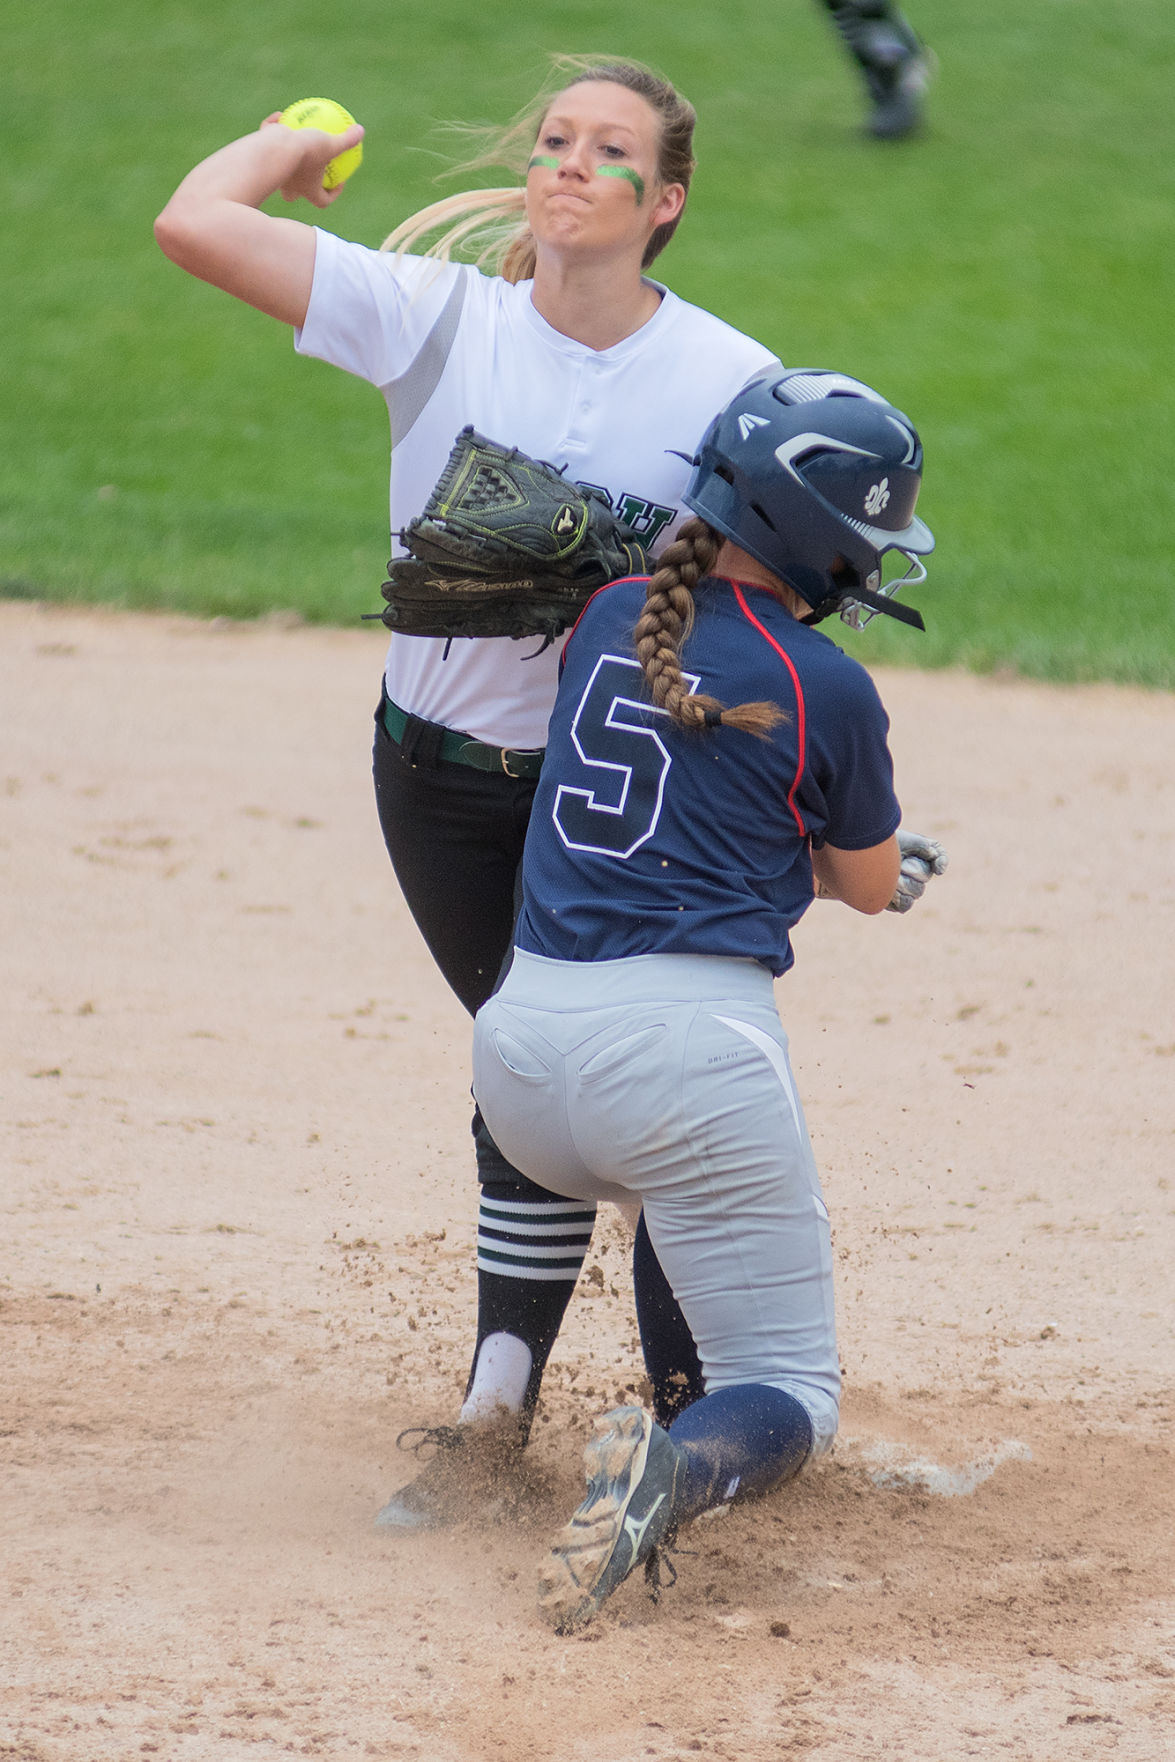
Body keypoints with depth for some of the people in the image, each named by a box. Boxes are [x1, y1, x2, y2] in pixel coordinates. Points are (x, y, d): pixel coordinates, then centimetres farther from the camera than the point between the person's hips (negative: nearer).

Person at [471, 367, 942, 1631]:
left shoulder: (607, 622, 11)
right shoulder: (827, 690, -5)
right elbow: (868, 887, 11)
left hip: (522, 1056, 6)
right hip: (689, 1042, -6)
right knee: (789, 1395, 2)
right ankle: (677, 1476, -30)